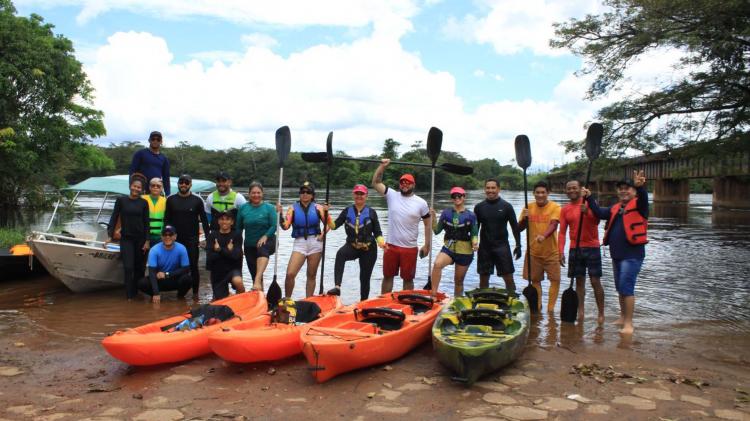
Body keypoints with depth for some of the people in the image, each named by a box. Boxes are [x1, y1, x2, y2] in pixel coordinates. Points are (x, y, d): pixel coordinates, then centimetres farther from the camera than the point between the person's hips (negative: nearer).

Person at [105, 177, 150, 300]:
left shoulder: (143, 203, 2)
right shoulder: (121, 200, 0)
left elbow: (146, 223, 2)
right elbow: (114, 218, 2)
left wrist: (147, 241, -3)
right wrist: (110, 236, -4)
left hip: (140, 238, 1)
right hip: (126, 238, -1)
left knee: (139, 267, 6)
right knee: (128, 267, -9)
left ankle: (137, 293, 18)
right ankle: (129, 296, -3)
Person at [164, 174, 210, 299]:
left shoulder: (197, 200, 1)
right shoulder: (171, 199, 6)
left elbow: (204, 220, 1)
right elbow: (166, 219, 9)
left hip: (192, 239, -2)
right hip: (175, 239, 2)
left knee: (193, 266, 0)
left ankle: (195, 293, 8)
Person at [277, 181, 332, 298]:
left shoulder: (317, 208, 5)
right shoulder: (293, 208, 4)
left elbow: (328, 224, 9)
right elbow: (285, 226, -7)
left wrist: (323, 234, -9)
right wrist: (280, 214, -21)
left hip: (315, 242, 1)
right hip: (299, 243, 0)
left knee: (311, 275, 7)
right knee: (290, 274, -12)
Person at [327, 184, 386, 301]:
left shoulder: (371, 212, 0)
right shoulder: (347, 211, 5)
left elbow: (377, 233, 2)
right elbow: (334, 225, -2)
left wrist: (381, 242, -18)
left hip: (368, 249, 0)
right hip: (352, 246, 1)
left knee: (365, 278, 5)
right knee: (340, 253, -33)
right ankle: (337, 287, -41)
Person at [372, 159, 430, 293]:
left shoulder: (421, 203, -2)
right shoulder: (392, 195, 1)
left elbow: (428, 223, 4)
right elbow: (376, 182, 1)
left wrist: (427, 245, 2)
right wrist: (382, 166, -9)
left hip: (410, 248, -1)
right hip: (391, 246, 2)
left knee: (408, 279, 9)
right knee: (387, 276, 12)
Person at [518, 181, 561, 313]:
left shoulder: (555, 207, -7)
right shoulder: (529, 207, 3)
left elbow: (553, 224, -23)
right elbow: (520, 228, 3)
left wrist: (544, 236, -42)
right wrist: (524, 219, -18)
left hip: (551, 252, -2)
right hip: (533, 251, 3)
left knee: (555, 279, -3)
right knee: (535, 280, 9)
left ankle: (550, 307, 9)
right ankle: (537, 306, 22)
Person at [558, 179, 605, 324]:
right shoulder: (565, 210, 7)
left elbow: (596, 221, -15)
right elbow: (562, 232, 5)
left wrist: (587, 212, -34)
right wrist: (561, 251, -5)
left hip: (591, 247, -3)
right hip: (575, 249, 3)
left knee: (595, 281, -3)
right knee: (579, 281, 9)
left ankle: (601, 314, 6)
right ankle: (580, 312, 15)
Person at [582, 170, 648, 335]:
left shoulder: (638, 205, -4)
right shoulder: (615, 208, 15)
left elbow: (643, 197, -24)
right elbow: (600, 213, 7)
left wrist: (640, 186, -46)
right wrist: (589, 198, -2)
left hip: (632, 255, -7)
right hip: (616, 254, 8)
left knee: (626, 288, -10)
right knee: (620, 288, 17)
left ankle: (628, 323, -4)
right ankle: (623, 317, 31)